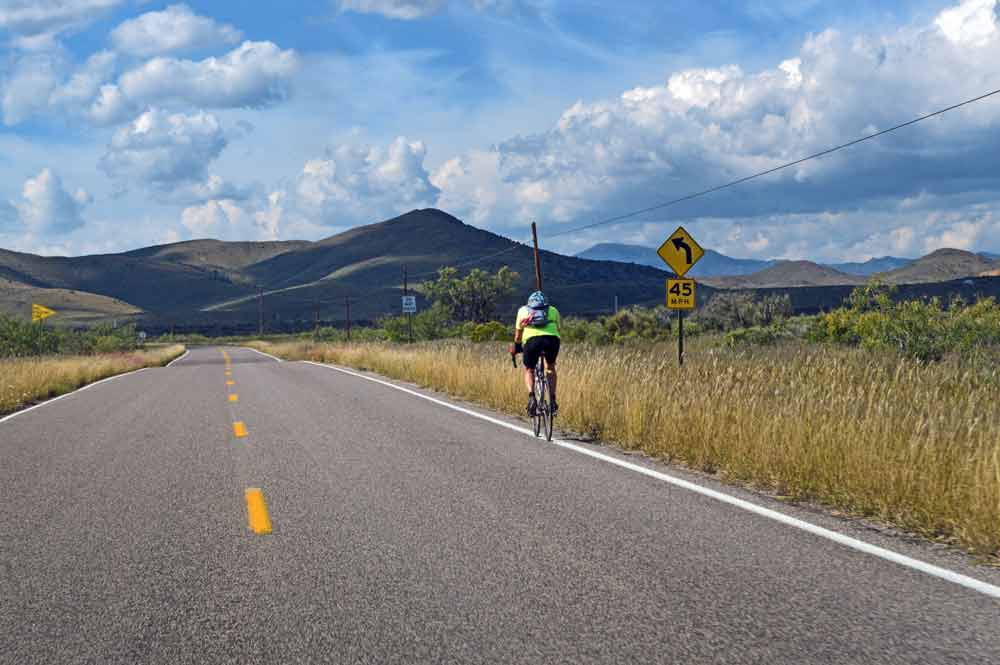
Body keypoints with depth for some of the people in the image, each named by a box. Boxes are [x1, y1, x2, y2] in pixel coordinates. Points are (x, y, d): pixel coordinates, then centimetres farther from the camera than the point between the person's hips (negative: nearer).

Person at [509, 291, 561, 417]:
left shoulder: (523, 310, 31)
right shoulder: (553, 310, 32)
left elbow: (518, 334, 36)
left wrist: (515, 347, 53)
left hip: (532, 340, -1)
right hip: (552, 339, 1)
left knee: (529, 370, 23)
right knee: (550, 368, 28)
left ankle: (531, 397, -2)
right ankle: (553, 401, 19)